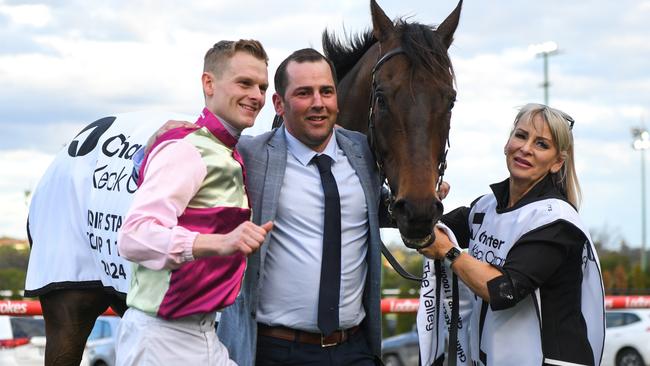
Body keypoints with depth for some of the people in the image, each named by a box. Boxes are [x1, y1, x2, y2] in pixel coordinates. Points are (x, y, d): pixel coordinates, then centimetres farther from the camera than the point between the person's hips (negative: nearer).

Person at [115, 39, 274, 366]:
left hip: (205, 336, 9)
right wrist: (222, 243, -39)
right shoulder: (185, 149, -13)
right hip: (161, 340, -9)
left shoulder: (229, 157, 16)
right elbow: (134, 237, -28)